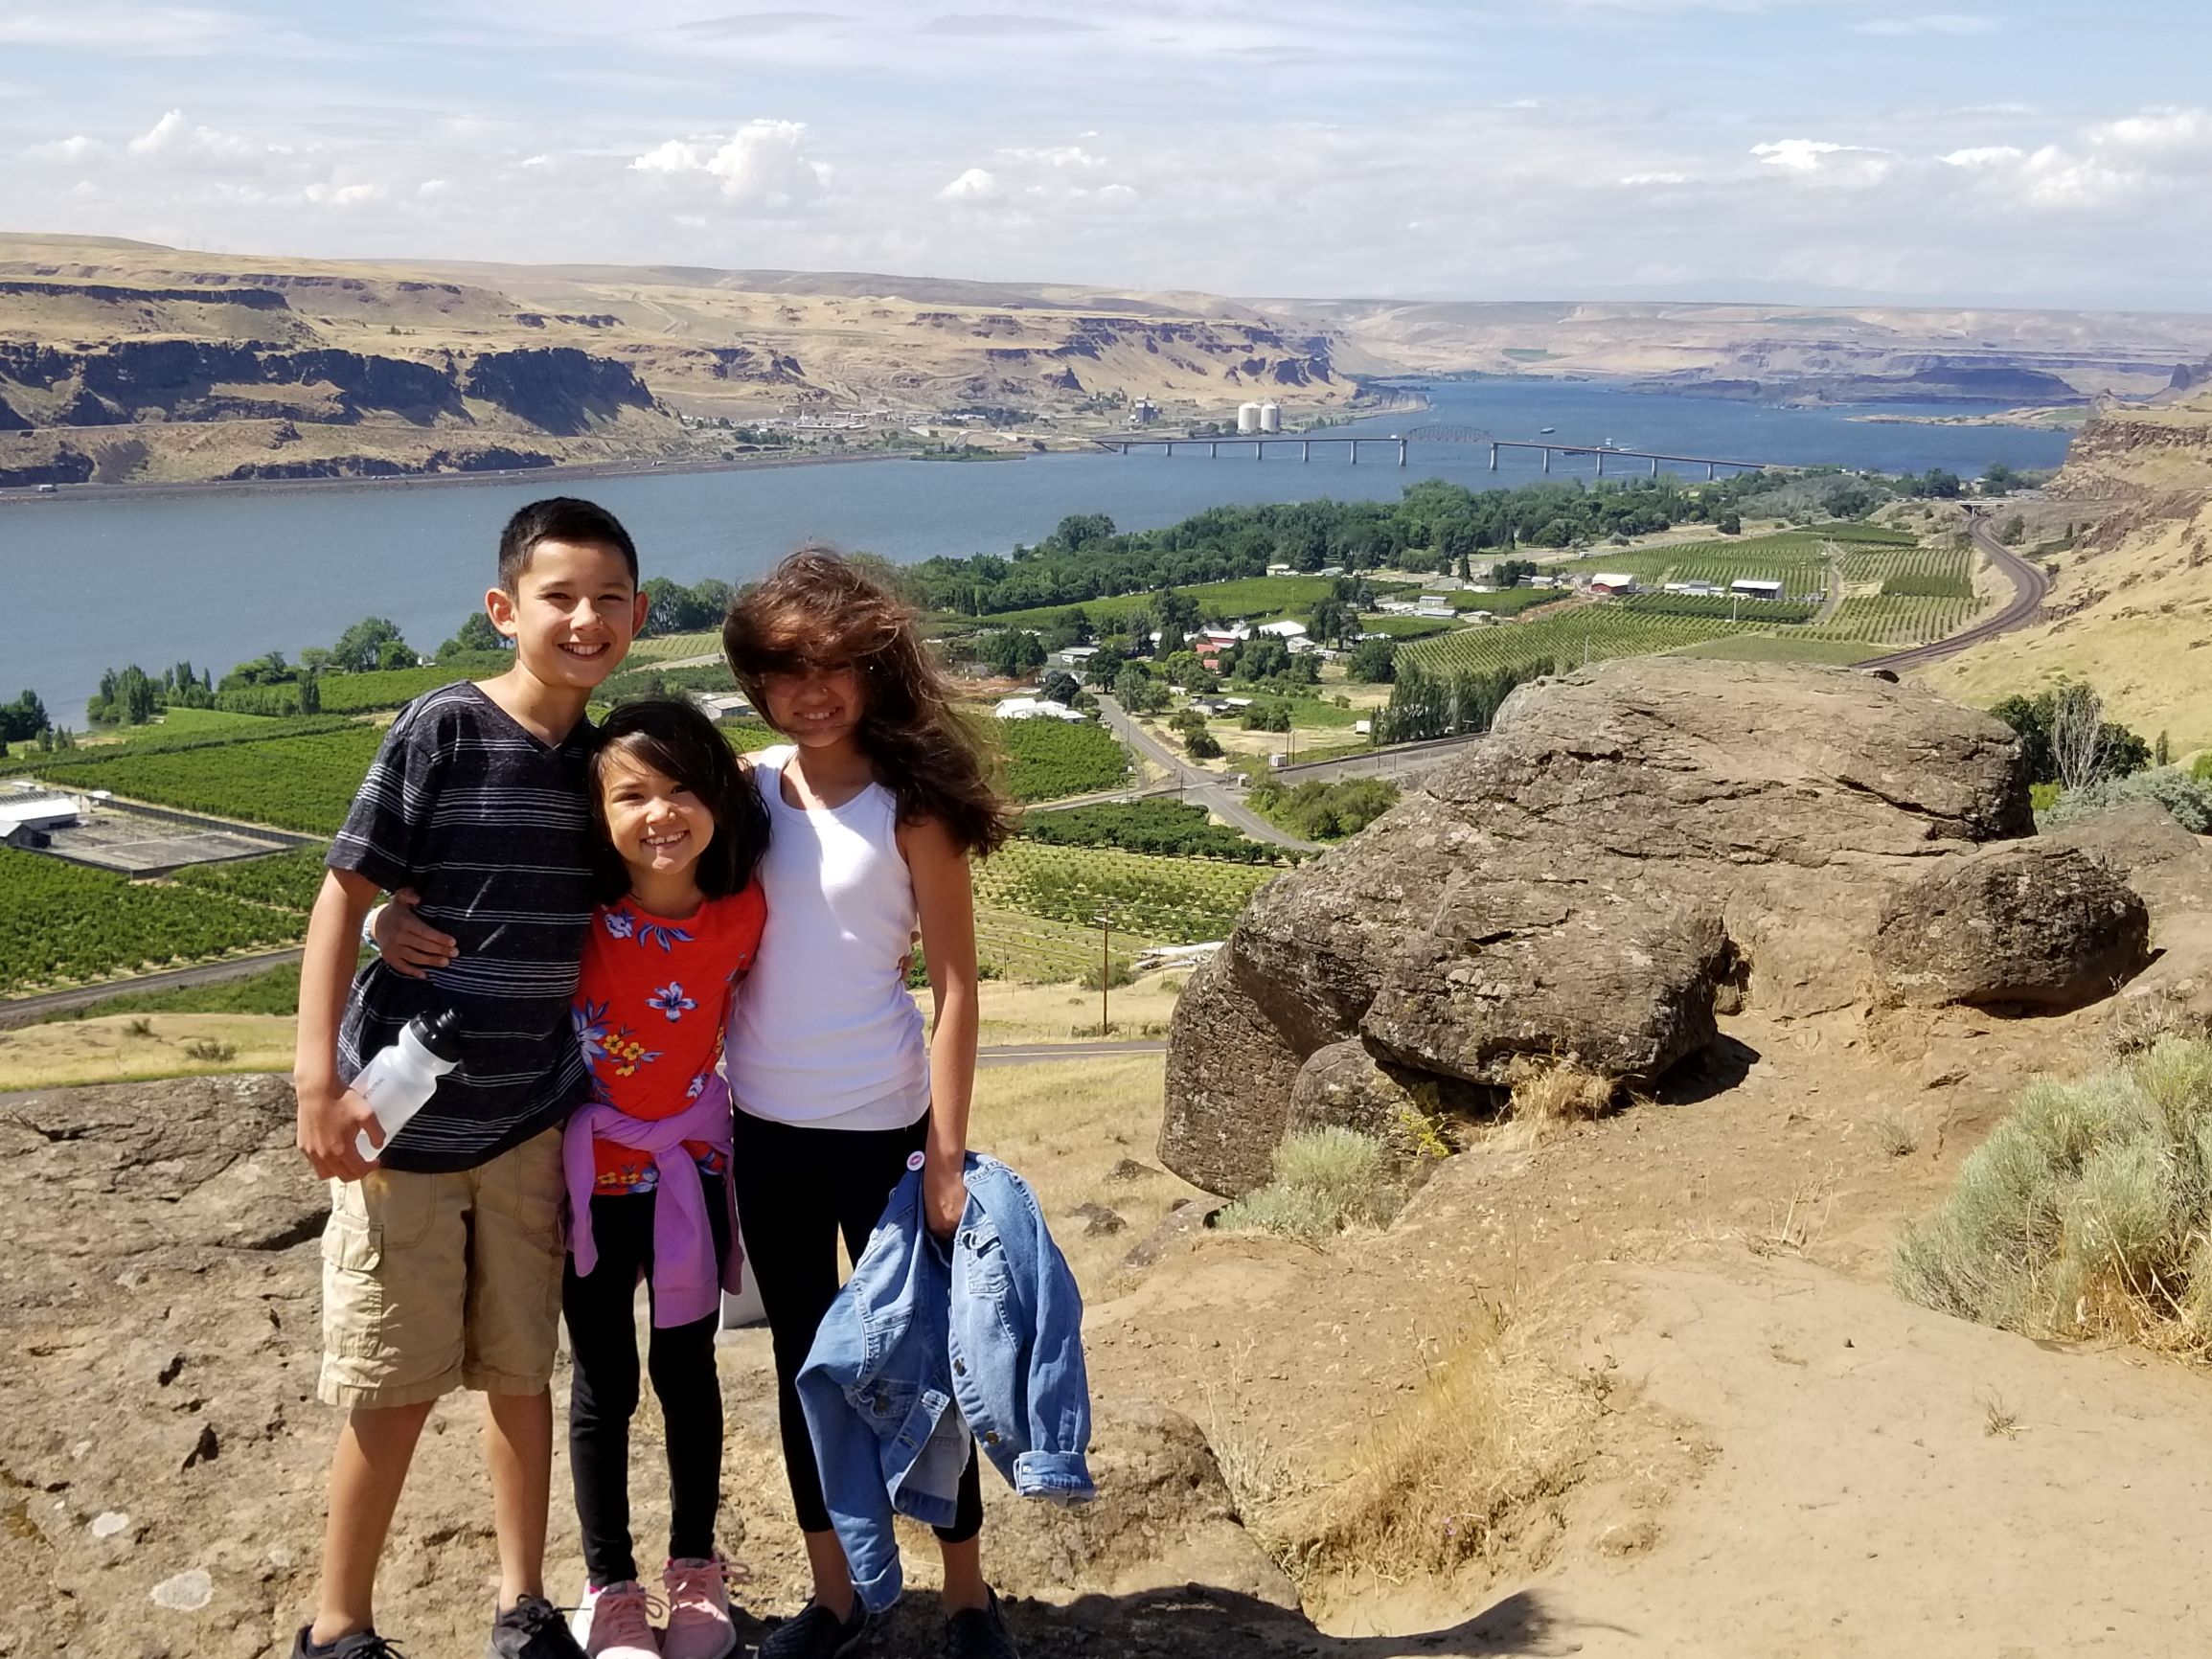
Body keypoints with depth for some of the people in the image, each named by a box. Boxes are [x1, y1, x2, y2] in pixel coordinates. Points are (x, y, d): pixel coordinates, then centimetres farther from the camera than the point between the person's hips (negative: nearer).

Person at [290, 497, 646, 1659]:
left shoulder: (607, 756, 4)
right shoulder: (442, 729, -11)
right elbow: (347, 895, -11)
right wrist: (318, 1077, -16)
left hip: (535, 1119, 4)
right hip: (403, 1118, -4)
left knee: (522, 1370, 13)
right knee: (395, 1386, 5)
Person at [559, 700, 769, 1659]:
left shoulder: (744, 914, -16)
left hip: (690, 1164, 1)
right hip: (590, 1169, -1)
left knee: (686, 1370, 15)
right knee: (603, 1383, 11)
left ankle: (695, 1569, 34)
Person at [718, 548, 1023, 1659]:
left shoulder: (910, 804, -10)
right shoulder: (746, 787, 0)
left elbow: (954, 988, -10)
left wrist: (947, 1155, -12)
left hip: (881, 1128, -4)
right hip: (765, 1128, 4)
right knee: (802, 1363, 15)